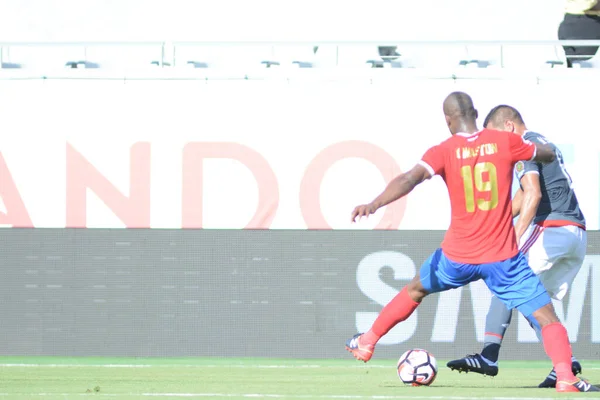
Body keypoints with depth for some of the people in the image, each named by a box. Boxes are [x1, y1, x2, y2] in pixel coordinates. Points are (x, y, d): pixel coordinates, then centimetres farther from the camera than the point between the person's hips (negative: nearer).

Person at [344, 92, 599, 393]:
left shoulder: (444, 151, -5)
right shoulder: (505, 141, -2)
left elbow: (410, 179, -21)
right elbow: (549, 155, 12)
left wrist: (375, 204, -29)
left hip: (458, 256, 2)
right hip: (503, 259, -1)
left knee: (416, 289, 29)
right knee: (547, 318, -1)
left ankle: (367, 343, 39)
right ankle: (565, 377, -23)